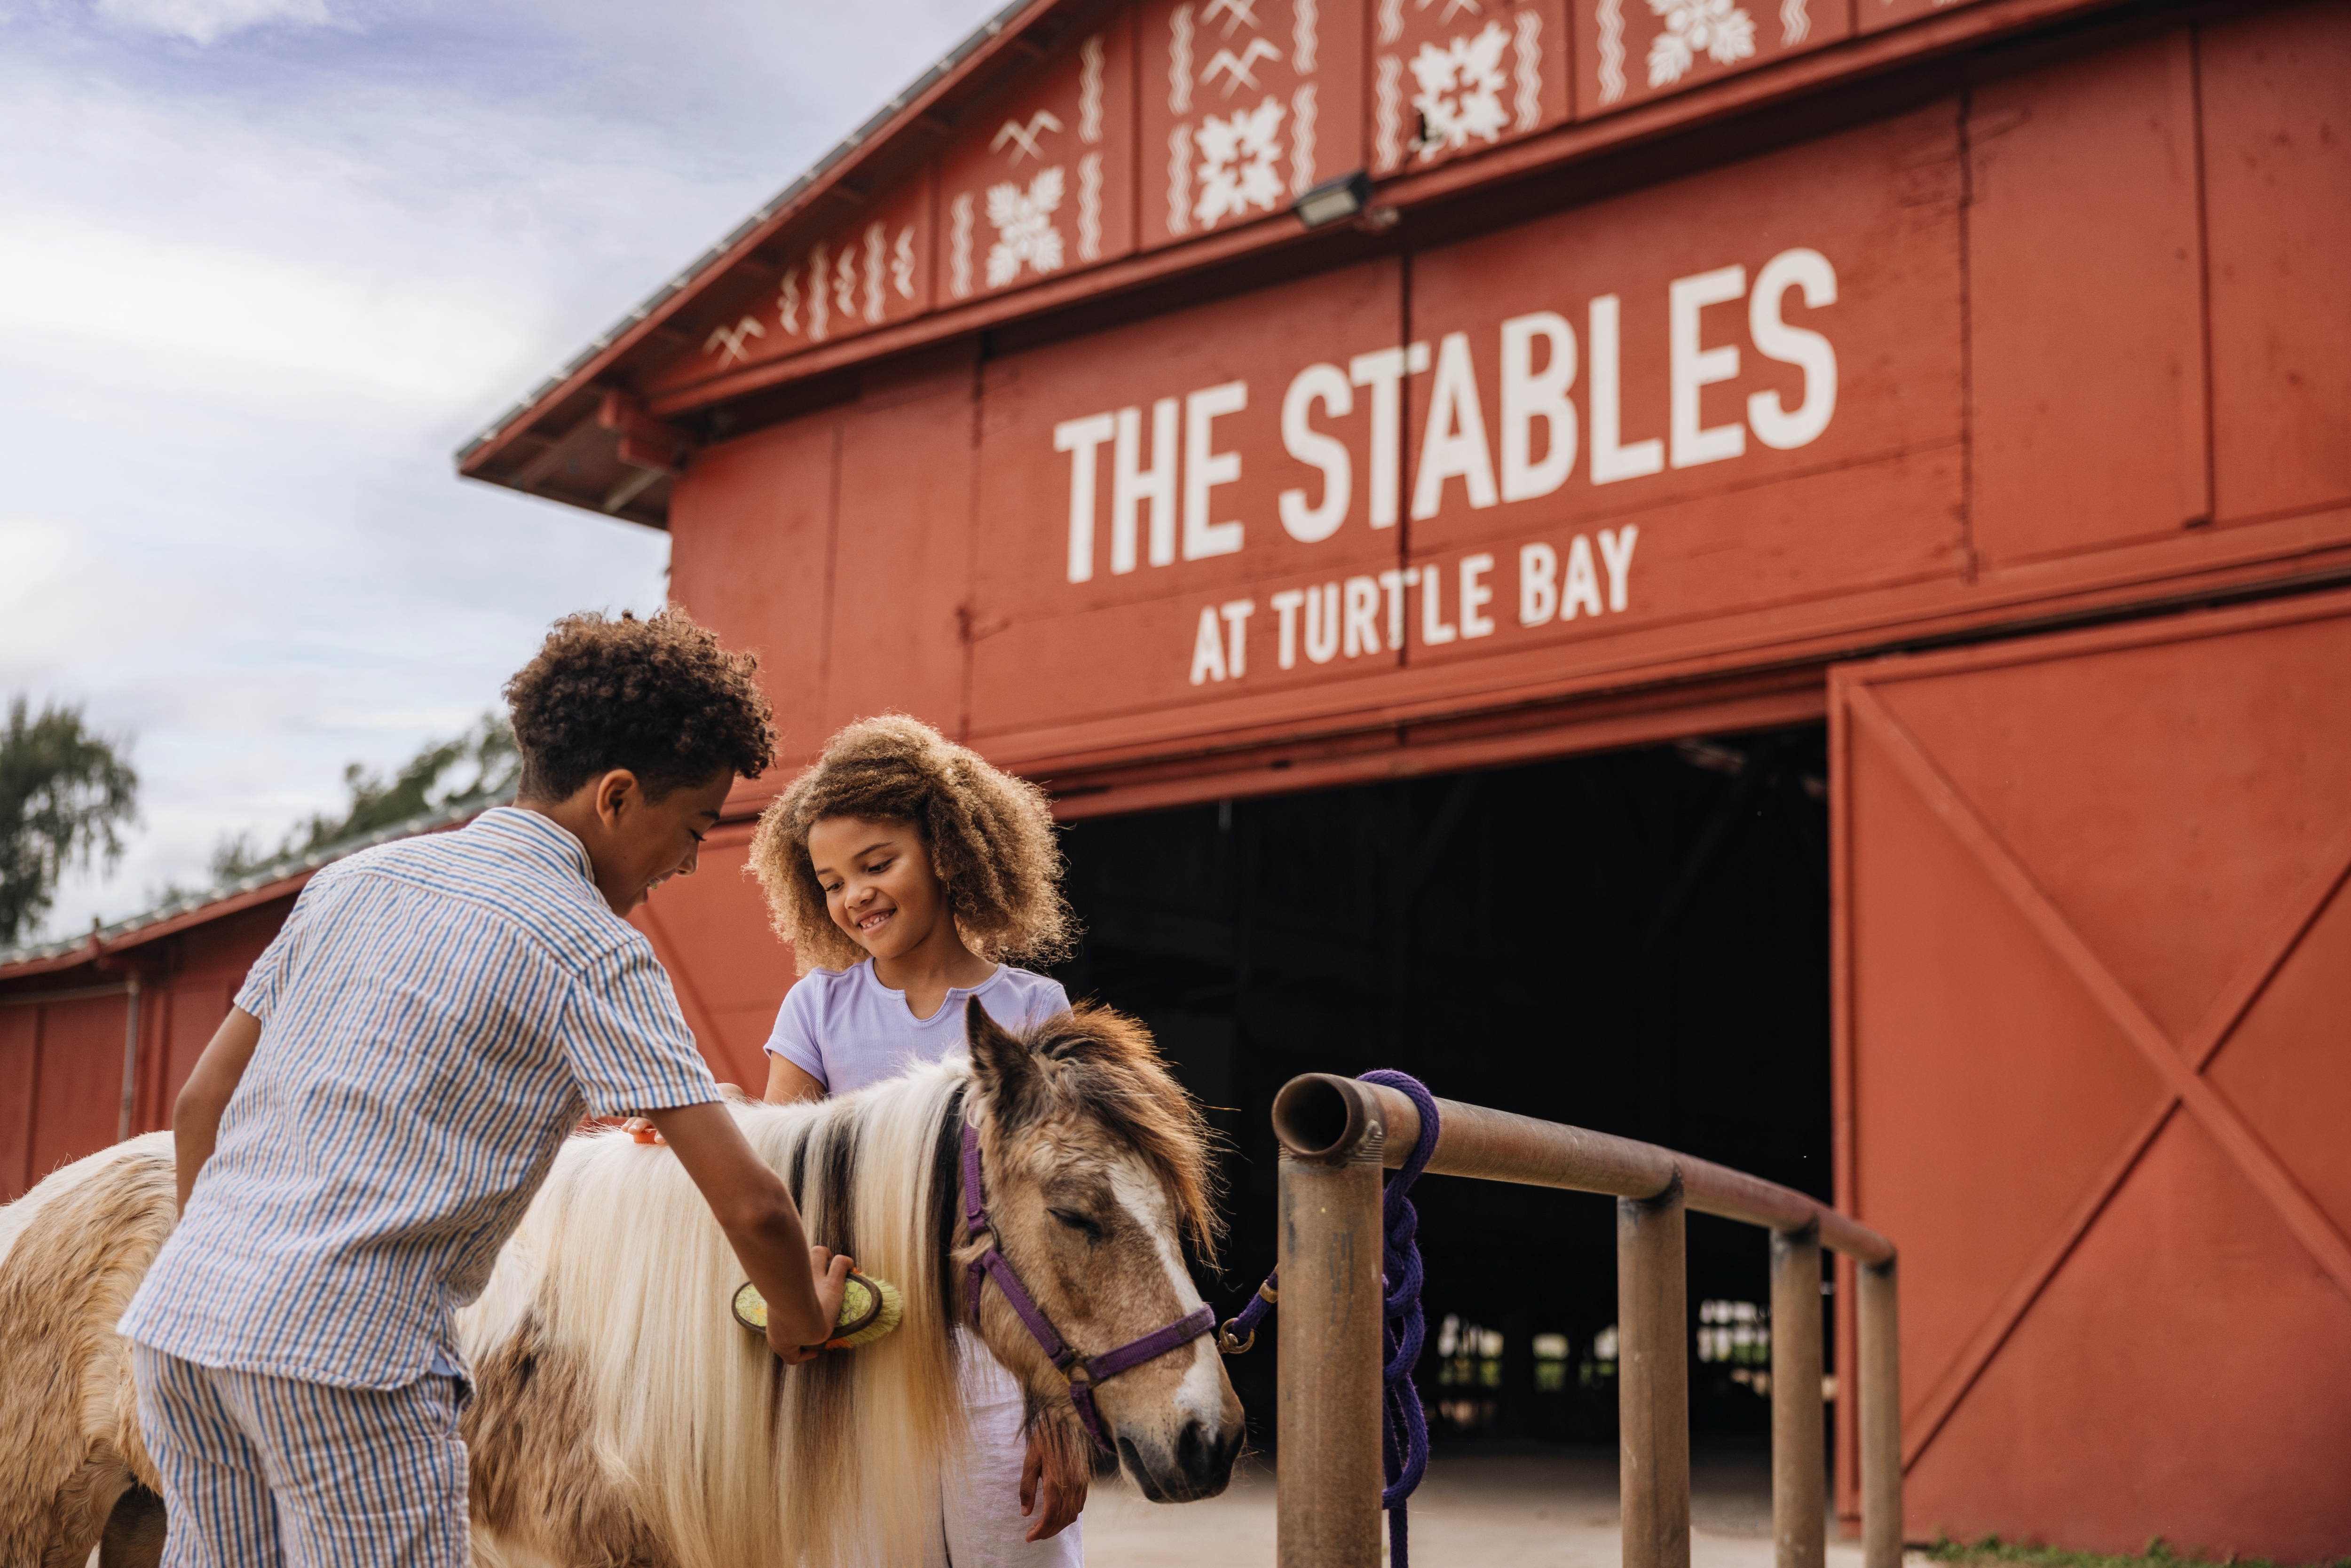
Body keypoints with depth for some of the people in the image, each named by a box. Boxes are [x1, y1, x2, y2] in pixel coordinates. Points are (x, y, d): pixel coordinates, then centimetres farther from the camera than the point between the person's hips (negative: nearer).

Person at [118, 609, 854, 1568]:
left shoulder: (352, 878, 16)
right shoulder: (592, 950, -4)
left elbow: (200, 1105, 19)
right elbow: (748, 1203, -8)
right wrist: (803, 1324, 10)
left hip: (177, 1314, 8)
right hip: (341, 1348, -8)